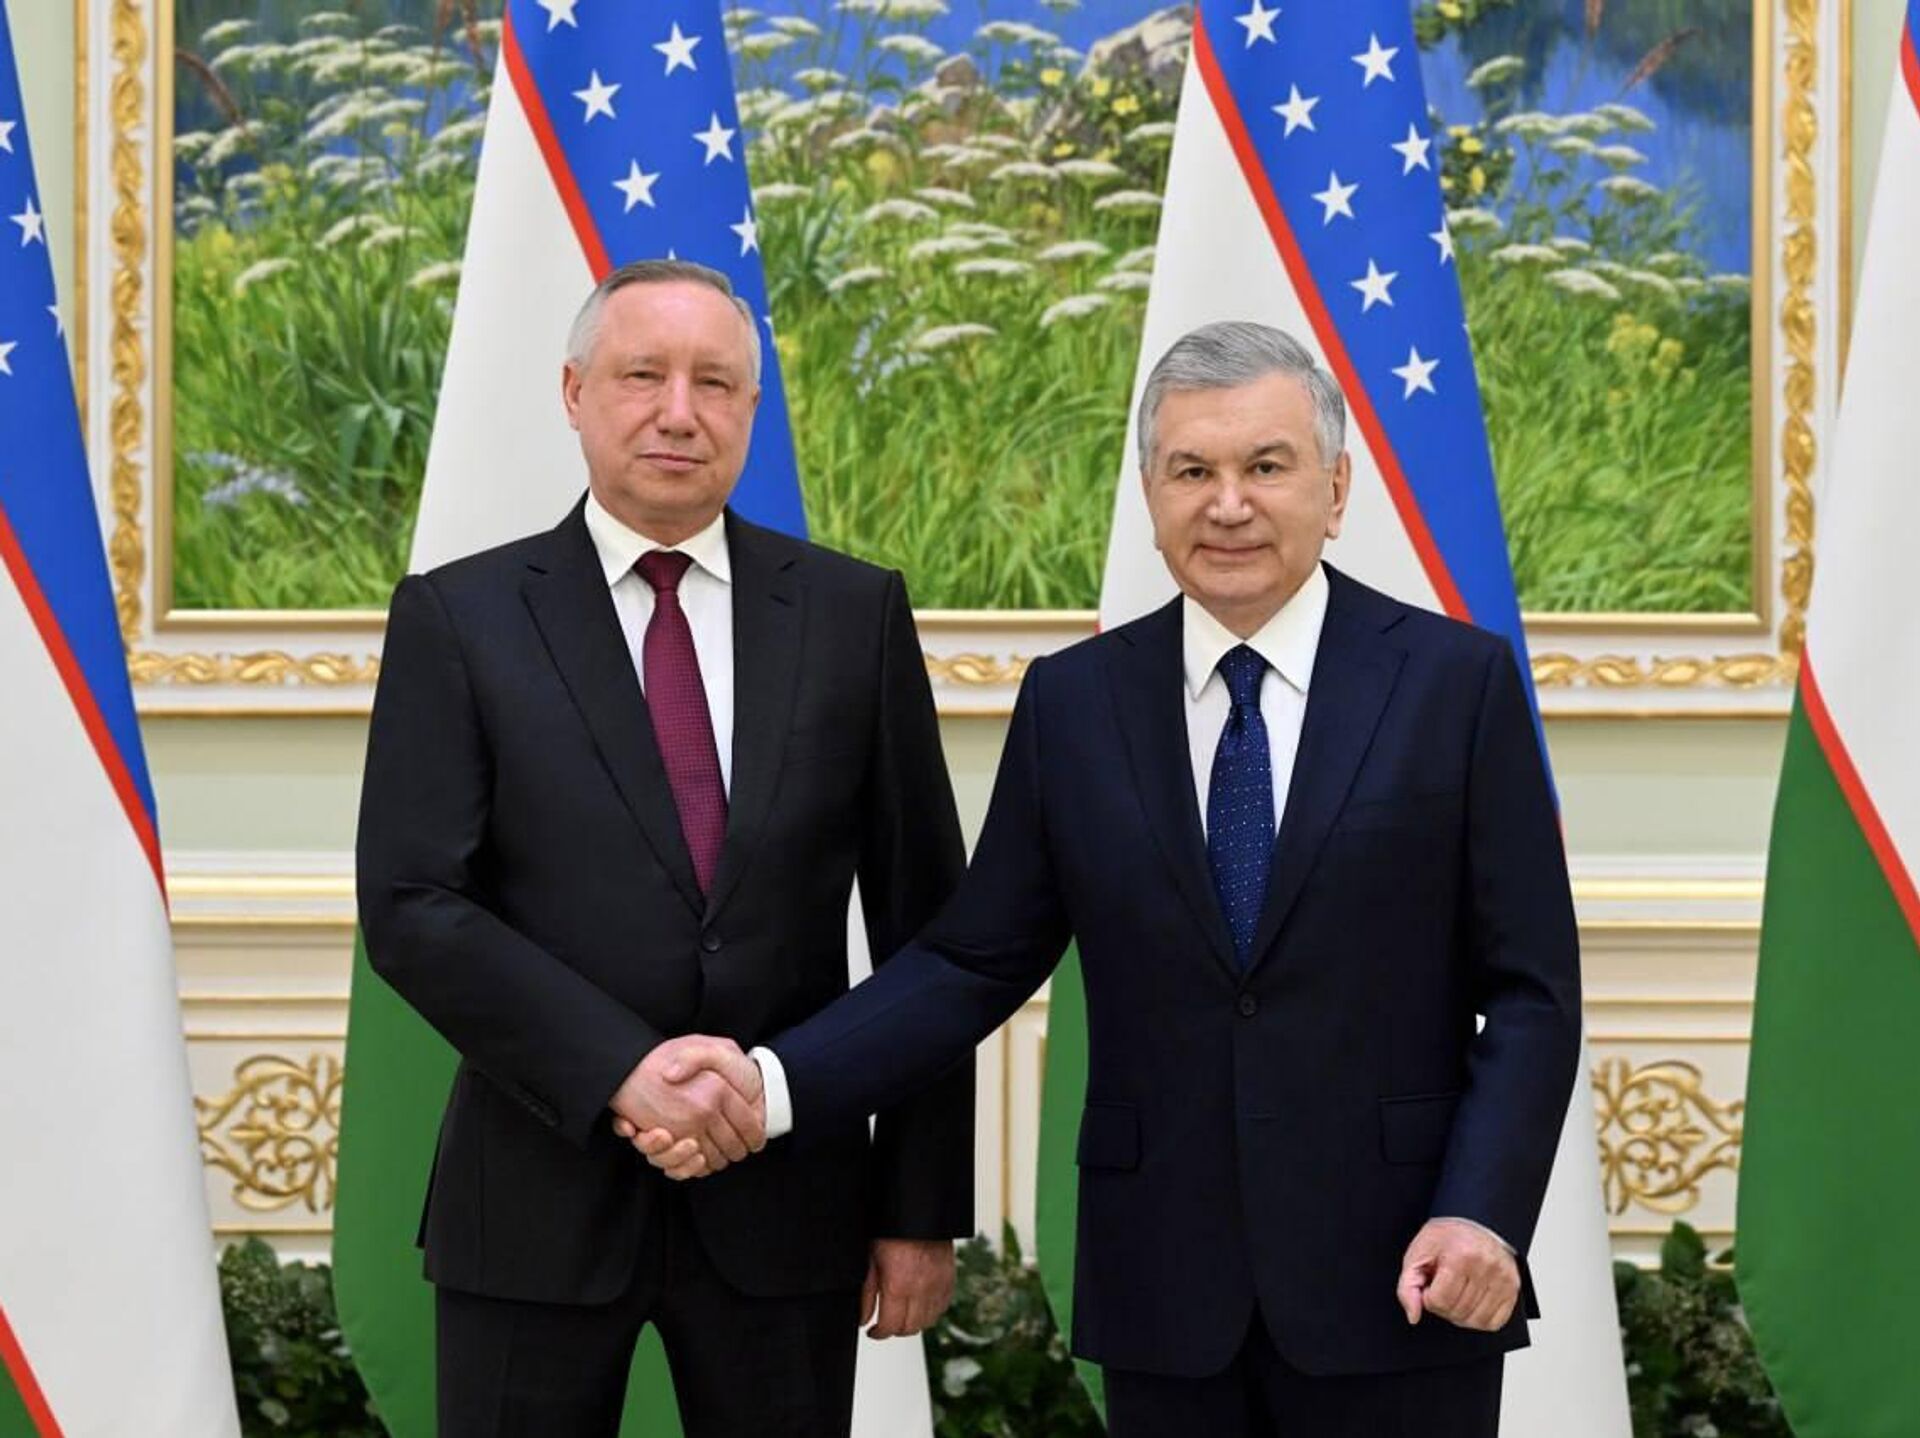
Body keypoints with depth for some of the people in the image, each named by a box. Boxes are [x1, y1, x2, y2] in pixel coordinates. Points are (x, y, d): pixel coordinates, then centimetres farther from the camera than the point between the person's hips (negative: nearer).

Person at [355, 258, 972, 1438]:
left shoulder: (855, 613, 4)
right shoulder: (458, 620, 0)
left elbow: (925, 924, 5)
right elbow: (411, 908, -8)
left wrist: (923, 1204, 2)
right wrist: (622, 1069, -19)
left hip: (786, 1194, 1)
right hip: (539, 1200, -1)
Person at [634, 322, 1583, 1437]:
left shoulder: (1459, 682, -1)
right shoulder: (1074, 701, 6)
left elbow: (1531, 990, -2)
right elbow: (976, 962, 5)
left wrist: (1483, 1214, -14)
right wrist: (775, 1081, -8)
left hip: (1397, 1278, -2)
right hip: (1163, 1292, 2)